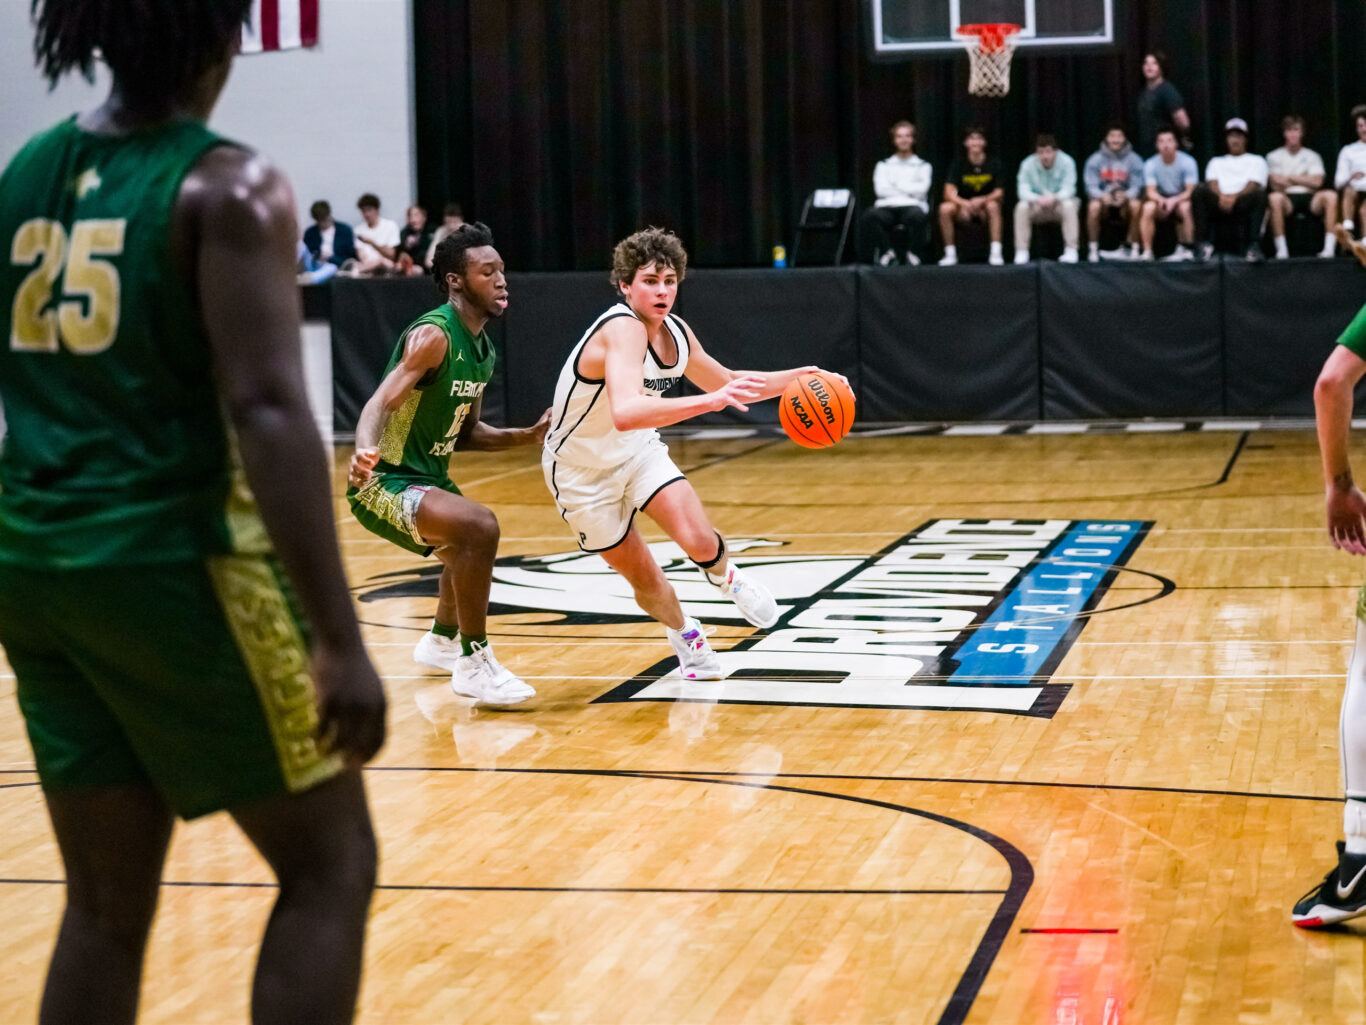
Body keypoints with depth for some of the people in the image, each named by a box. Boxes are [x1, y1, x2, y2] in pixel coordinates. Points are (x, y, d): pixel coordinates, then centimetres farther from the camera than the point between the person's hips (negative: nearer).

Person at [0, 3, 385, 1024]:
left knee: (107, 898, 14)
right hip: (175, 559, -7)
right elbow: (266, 412, -19)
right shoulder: (228, 186, -10)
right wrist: (340, 640, -21)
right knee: (330, 865, 7)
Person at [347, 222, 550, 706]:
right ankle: (474, 665, -20)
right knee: (479, 526, -32)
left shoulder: (482, 350, 7)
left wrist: (527, 437, 7)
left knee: (469, 547, 33)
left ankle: (440, 642, 59)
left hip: (428, 478, 10)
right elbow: (379, 404, -33)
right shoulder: (433, 336, -21)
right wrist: (365, 452, -52)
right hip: (385, 484, -10)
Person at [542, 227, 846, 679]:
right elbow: (625, 413, -50)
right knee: (643, 577, 5)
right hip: (582, 469, -5)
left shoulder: (676, 333, -6)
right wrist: (711, 400, -57)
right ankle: (685, 634, 36)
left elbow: (727, 383, 13)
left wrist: (798, 378, 2)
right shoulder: (622, 329, -32)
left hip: (638, 451, 5)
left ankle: (726, 578, 18)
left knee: (699, 540, -17)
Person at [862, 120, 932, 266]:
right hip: (888, 207, 1)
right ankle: (886, 252, -19)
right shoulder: (884, 165, 24)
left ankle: (913, 254, -19)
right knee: (871, 215, -36)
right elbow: (881, 189, 6)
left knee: (917, 215, -40)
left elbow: (921, 190, 2)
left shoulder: (923, 166, 20)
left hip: (912, 205, -1)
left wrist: (894, 187, 5)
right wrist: (908, 191, 2)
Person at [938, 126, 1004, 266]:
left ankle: (995, 253, -32)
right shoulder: (958, 163, -2)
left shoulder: (993, 164, -2)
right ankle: (950, 254, -19)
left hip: (985, 210, -1)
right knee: (945, 208, -28)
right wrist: (965, 204, -33)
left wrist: (982, 200, -28)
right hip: (964, 212, 1)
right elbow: (949, 193, -13)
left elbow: (999, 193, -8)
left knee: (993, 205, -34)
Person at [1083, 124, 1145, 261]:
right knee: (1094, 206, -34)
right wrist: (1103, 196, -28)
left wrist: (1125, 196, -28)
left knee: (1136, 205, -33)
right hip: (1102, 197, 0)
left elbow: (1137, 186, -5)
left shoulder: (1134, 159, 0)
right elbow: (1091, 186, -5)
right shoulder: (1095, 159, 0)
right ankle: (1093, 249, -24)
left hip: (1125, 199, 0)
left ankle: (1134, 248, -21)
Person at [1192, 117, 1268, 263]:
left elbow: (1253, 185, 5)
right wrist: (1221, 196, -14)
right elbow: (1212, 184, 11)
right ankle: (1203, 243, -29)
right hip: (1219, 203, 2)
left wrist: (1235, 197, -16)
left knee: (1260, 193, -35)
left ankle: (1253, 245, -37)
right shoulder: (1216, 162, 31)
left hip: (1244, 204, -1)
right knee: (1199, 191, -29)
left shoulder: (1256, 161, 25)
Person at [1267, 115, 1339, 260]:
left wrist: (1289, 178, 0)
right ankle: (1281, 248, -35)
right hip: (1287, 200, -1)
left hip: (1309, 199, 1)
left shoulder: (1312, 156, 17)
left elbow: (1317, 182, 1)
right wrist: (1304, 179, 0)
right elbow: (1275, 185, 1)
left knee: (1330, 195, -31)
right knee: (1274, 197, -37)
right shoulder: (1274, 157, 14)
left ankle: (1330, 247, -34)